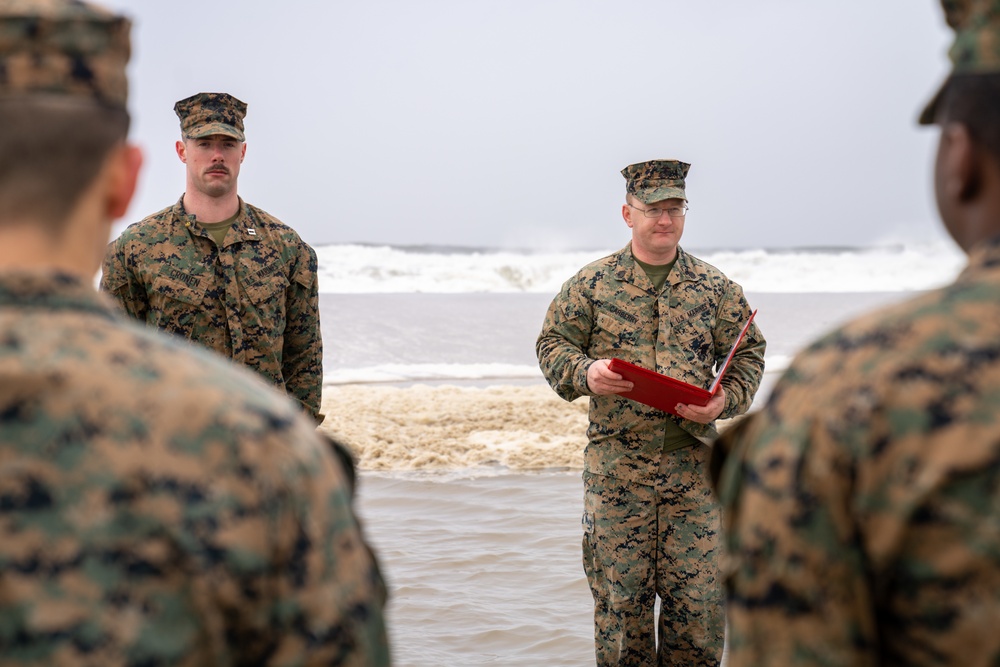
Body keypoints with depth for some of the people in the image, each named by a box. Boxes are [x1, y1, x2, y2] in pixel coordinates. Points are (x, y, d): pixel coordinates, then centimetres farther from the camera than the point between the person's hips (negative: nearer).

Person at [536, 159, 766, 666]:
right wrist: (584, 373, -13)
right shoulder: (591, 284, 4)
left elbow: (749, 353, 13)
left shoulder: (715, 288, 8)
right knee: (619, 594, 4)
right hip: (616, 466, -1)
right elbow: (552, 344, 8)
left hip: (692, 466, 1)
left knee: (698, 596, 2)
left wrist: (726, 399, -6)